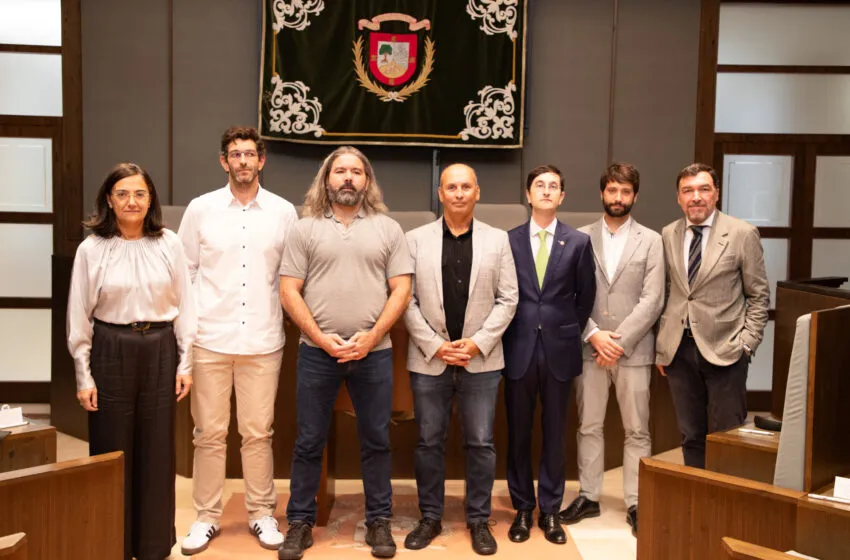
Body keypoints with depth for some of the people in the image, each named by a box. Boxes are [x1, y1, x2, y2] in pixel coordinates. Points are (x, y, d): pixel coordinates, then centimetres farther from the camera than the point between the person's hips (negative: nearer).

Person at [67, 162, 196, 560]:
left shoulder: (169, 244, 0)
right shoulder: (92, 249, -2)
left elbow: (184, 305, 3)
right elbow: (79, 316, 0)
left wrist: (185, 363, 2)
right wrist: (84, 375, -2)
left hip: (160, 349, 1)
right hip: (111, 350, -1)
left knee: (157, 451, 8)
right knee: (112, 451, 7)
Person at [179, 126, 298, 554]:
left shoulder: (283, 211, 4)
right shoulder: (200, 209, 3)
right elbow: (184, 272, 7)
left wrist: (289, 317, 3)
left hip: (263, 341, 0)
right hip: (209, 339, 0)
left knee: (258, 432, 7)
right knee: (209, 433, 6)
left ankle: (261, 513, 22)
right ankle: (206, 517, 20)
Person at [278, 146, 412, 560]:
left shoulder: (388, 229, 5)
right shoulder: (305, 229, 4)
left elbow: (401, 290, 1)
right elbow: (289, 292, 0)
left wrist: (370, 338, -10)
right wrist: (321, 339, -9)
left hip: (374, 353, 0)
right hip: (316, 352, 0)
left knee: (376, 441, 8)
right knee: (309, 442, 8)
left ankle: (379, 521, 22)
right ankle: (300, 522, 21)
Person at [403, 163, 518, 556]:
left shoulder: (498, 240, 4)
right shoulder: (416, 239, 2)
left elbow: (507, 299, 1)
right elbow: (406, 298, -1)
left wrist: (478, 342, -9)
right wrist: (434, 345, -9)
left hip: (481, 360, 0)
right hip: (429, 359, 0)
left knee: (480, 444, 5)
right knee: (429, 442, 8)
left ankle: (479, 520, 20)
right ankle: (430, 518, 22)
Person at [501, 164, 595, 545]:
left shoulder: (578, 242, 3)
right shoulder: (508, 240, 2)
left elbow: (585, 297, 8)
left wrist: (570, 333, 5)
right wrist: (508, 337, 1)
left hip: (559, 349, 0)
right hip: (519, 349, 0)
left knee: (554, 433, 8)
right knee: (518, 432, 7)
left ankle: (550, 511, 20)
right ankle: (523, 509, 20)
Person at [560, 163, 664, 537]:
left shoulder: (650, 241, 2)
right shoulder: (581, 238, 4)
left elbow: (652, 300, -5)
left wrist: (618, 340, -13)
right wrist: (594, 335, -12)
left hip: (633, 349, -1)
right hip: (589, 347, 1)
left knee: (637, 431, 6)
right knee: (589, 426, 9)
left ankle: (636, 503, 17)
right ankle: (588, 497, 21)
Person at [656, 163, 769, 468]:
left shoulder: (743, 233, -3)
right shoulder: (668, 235, 7)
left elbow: (759, 295, 1)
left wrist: (747, 342, -8)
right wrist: (661, 345, 7)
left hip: (724, 350, -3)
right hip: (679, 349, 3)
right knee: (691, 437, 12)